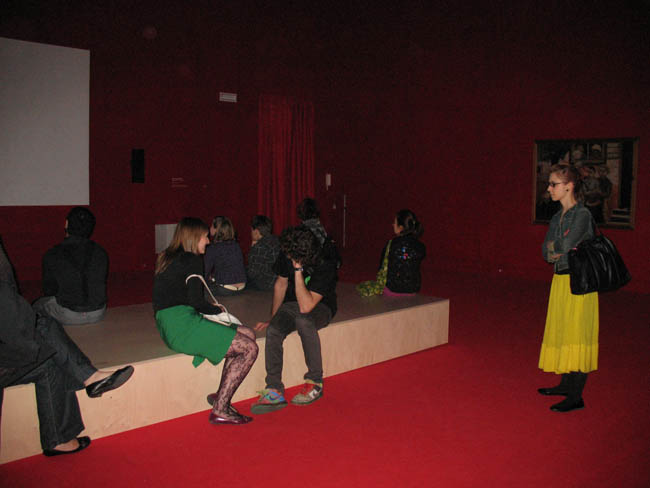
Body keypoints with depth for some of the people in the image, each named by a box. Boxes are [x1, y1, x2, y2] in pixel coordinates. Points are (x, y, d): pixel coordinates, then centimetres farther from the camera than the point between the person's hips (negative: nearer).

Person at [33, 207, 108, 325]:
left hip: (68, 316, -3)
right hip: (98, 314, 3)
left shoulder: (52, 256, -10)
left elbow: (49, 290, 1)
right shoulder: (101, 253, -3)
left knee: (38, 305, 26)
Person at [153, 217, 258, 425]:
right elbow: (195, 300, -14)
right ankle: (220, 410, -7)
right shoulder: (192, 260, -8)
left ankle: (220, 397, 6)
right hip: (182, 324, -10)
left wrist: (211, 309, 13)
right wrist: (217, 310, 4)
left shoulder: (168, 258, 20)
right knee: (249, 348, -10)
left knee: (248, 334, 10)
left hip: (171, 325, 10)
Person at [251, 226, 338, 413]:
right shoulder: (286, 256, -12)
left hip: (320, 307, -4)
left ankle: (315, 383, -22)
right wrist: (273, 318, 6)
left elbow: (306, 306, -35)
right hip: (292, 304, 5)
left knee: (303, 320, -39)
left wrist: (298, 270, -37)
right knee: (273, 330, -27)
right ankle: (274, 391, -21)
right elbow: (281, 284, 7)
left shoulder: (325, 266, -29)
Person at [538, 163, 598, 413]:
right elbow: (546, 252, 7)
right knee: (561, 332, 14)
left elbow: (567, 245, -22)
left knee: (576, 333, -4)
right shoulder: (558, 217, 12)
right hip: (560, 280, 8)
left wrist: (553, 245, -3)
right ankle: (566, 384, 28)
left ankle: (576, 396, 3)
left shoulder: (582, 214, -13)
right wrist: (560, 249, -12)